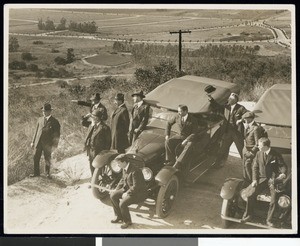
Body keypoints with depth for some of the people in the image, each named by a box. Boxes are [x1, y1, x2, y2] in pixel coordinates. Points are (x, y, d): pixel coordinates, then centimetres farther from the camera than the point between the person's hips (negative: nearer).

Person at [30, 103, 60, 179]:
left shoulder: (54, 122, -5)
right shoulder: (40, 119, 9)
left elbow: (57, 135, -4)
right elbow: (36, 131, 15)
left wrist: (54, 145, -10)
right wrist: (33, 141, 11)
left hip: (47, 144, -4)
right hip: (38, 143, 4)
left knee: (47, 159, 8)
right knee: (36, 158, 7)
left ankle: (47, 173, 25)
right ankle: (36, 172, 22)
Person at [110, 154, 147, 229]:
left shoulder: (135, 171, -28)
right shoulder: (125, 169, 1)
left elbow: (136, 187, -27)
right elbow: (122, 180, 17)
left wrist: (127, 194, -22)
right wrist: (116, 189, 7)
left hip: (139, 193, -10)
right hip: (128, 189, 10)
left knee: (122, 203, -25)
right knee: (113, 195, 3)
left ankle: (127, 221, 2)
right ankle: (119, 216, 18)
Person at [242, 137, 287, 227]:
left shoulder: (276, 155, -5)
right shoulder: (258, 154, 4)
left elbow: (283, 166, -3)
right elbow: (255, 168, 7)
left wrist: (283, 173, -26)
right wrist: (254, 180, -5)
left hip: (273, 179, -3)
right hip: (261, 178, 3)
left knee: (275, 198, -25)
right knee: (250, 194, -18)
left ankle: (269, 220, -11)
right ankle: (248, 215, 1)